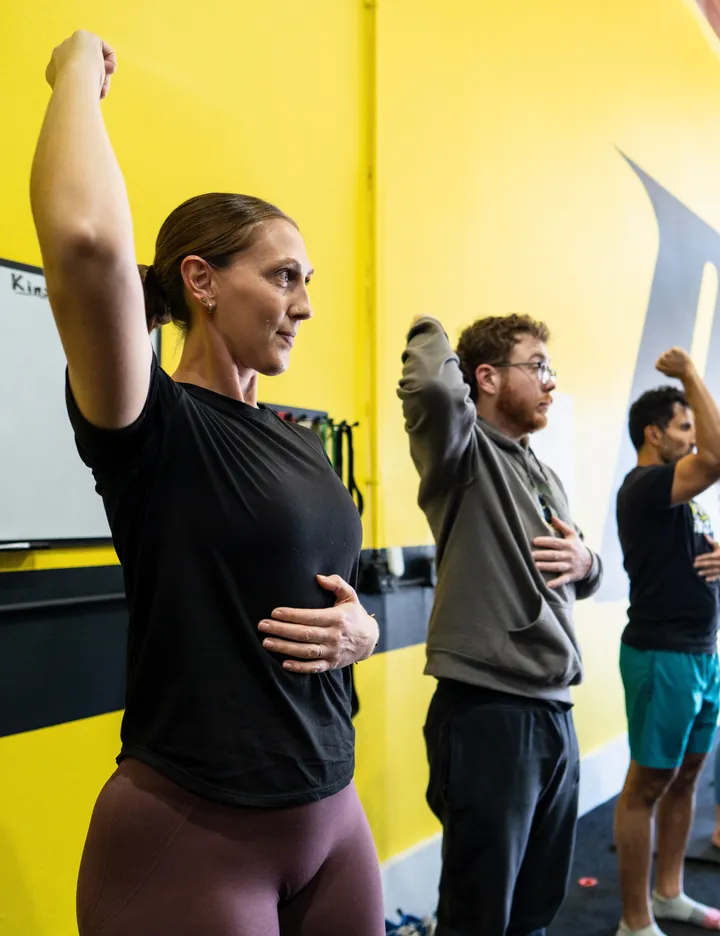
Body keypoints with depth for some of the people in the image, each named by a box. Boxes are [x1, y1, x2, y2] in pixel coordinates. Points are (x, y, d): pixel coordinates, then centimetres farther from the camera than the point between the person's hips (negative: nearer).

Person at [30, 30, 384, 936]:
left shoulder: (302, 444, 7)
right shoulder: (153, 427, -14)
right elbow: (86, 239, -32)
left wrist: (356, 631, -6)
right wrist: (77, 72, -14)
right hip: (188, 832, -7)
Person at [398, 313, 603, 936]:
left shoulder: (545, 477, 16)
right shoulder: (465, 453, -9)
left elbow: (580, 579, 24)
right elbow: (433, 385, -31)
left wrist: (585, 563, 0)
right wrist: (431, 333, -8)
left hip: (554, 712, 8)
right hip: (487, 713, -8)